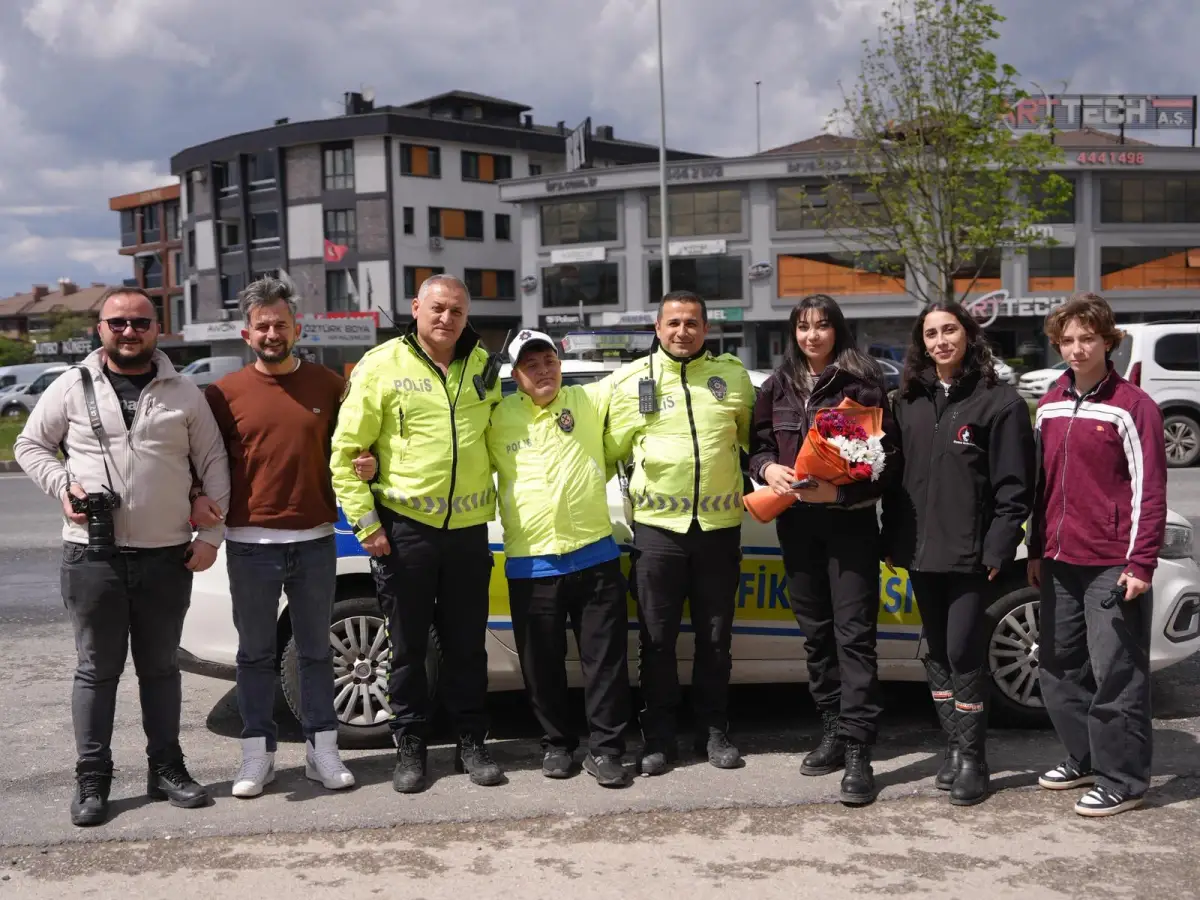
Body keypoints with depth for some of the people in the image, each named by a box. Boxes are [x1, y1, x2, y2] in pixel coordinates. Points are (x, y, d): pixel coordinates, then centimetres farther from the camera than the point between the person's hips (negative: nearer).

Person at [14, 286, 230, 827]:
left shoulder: (184, 394, 6)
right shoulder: (72, 387, 4)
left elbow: (213, 463, 8)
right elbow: (29, 445, 11)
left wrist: (211, 534, 0)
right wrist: (62, 486, -7)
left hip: (168, 556, 1)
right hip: (92, 554, -1)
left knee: (161, 667, 12)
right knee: (97, 669, 5)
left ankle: (166, 770, 23)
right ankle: (91, 781, 15)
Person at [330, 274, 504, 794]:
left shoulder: (483, 366, 8)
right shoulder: (381, 365, -5)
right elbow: (346, 452, -5)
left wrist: (498, 499, 10)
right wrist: (364, 521, -10)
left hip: (468, 528, 3)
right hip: (404, 527, -3)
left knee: (466, 644, 11)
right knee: (409, 647, 7)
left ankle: (470, 743, 24)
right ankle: (410, 747, 20)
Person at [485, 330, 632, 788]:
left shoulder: (589, 399, 5)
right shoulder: (496, 419, 2)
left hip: (594, 556, 0)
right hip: (530, 565, 0)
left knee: (606, 660, 4)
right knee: (543, 665, 10)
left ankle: (605, 748, 15)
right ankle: (556, 744, 27)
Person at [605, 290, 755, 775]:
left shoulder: (732, 374, 7)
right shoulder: (632, 379, 3)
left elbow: (753, 437, 17)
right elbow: (611, 448, 8)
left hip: (719, 525, 1)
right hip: (657, 525, -1)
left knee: (715, 637, 10)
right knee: (657, 638, 5)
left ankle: (714, 730, 24)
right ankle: (658, 735, 17)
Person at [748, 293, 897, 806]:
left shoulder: (862, 380, -4)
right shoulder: (778, 387, 11)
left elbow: (884, 453, -8)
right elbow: (759, 444, 16)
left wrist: (838, 490, -20)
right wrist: (768, 468, -7)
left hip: (849, 519, -5)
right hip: (797, 523, 5)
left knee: (854, 632, -7)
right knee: (815, 631, 13)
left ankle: (858, 750, -5)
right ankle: (833, 731, 25)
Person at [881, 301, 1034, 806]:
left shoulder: (998, 402, -4)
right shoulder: (908, 402, 12)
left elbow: (1014, 485, -7)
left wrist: (998, 547, -13)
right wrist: (891, 539, 8)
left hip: (970, 553, -5)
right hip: (920, 551, 6)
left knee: (964, 654, -5)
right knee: (937, 654, 12)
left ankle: (971, 759, 8)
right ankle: (954, 748, 23)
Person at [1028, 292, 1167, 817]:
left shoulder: (1132, 406, -8)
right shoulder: (1051, 404, 11)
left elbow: (1149, 491, -10)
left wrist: (1141, 563, -14)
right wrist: (1036, 551, 15)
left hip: (1112, 566, -7)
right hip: (1060, 562, 7)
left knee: (1115, 674, -3)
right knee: (1059, 667, 13)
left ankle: (1121, 780, 8)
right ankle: (1085, 759, 28)